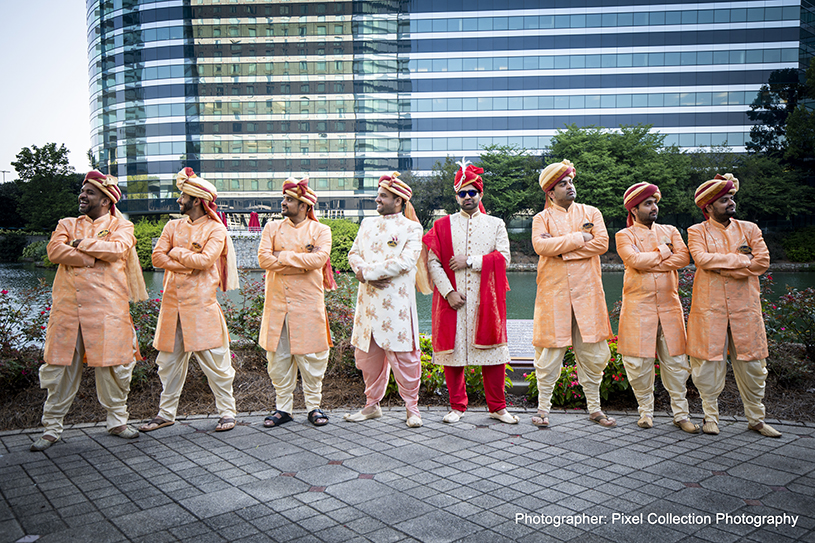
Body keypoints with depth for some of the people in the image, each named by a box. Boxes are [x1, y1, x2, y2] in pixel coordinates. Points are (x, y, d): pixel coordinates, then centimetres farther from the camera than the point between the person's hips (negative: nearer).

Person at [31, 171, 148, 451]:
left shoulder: (121, 225, 9)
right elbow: (54, 250, -3)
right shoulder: (67, 224, 17)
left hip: (107, 307, -2)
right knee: (60, 365, 4)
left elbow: (118, 249, -12)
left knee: (113, 364, 1)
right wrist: (97, 257, -11)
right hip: (68, 305, 3)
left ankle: (117, 420, 17)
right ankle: (52, 427, 16)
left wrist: (81, 244, -4)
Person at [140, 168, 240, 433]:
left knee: (213, 358, -3)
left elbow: (205, 260, -15)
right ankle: (166, 413, 23)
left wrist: (175, 252, -4)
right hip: (172, 300, 5)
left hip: (201, 302, -5)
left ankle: (227, 412, 8)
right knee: (169, 359, 11)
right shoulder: (173, 226, 14)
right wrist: (188, 263, -9)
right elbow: (157, 257, 4)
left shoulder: (216, 229, -2)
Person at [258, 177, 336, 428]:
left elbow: (318, 259, -14)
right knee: (277, 356, 6)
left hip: (308, 303, -3)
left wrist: (283, 256, -9)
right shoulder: (272, 228, 11)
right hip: (277, 302, 3)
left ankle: (314, 406, 15)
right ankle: (283, 407, 18)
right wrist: (302, 262, -9)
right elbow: (264, 259, -4)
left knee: (310, 355, 2)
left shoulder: (321, 230, 3)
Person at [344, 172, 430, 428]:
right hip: (368, 300, 6)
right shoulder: (367, 224, 18)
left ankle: (412, 407, 12)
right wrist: (364, 271, -10)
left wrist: (368, 272, -13)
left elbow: (406, 261, -13)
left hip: (396, 302, -5)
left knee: (403, 355, -3)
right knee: (366, 354, 10)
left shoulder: (411, 228, 0)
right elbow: (354, 253, 13)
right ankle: (372, 405, 25)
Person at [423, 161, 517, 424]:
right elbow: (433, 262, 1)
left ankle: (497, 407, 15)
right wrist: (448, 291, -11)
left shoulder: (495, 224, 11)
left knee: (493, 352, 1)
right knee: (452, 348, 2)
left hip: (485, 298, 0)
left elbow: (503, 257, -2)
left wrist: (469, 261, -11)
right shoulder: (443, 226, 9)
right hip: (452, 298, 0)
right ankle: (457, 406, 17)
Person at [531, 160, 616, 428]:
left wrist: (560, 248, -9)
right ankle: (543, 408, 13)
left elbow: (602, 243, -4)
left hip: (587, 292, 2)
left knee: (592, 351, 6)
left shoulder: (591, 213, 12)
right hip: (553, 292, -2)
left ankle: (594, 408, 20)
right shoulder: (542, 218, 7)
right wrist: (579, 238, -11)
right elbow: (540, 245, -13)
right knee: (550, 350, 1)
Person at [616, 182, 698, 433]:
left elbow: (683, 257, -4)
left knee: (675, 360, 4)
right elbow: (634, 260, -15)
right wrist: (663, 252, -4)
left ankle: (681, 413, 15)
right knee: (639, 361, -1)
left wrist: (648, 263, -11)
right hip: (638, 306, -3)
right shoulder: (625, 235, 3)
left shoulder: (670, 231, 13)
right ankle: (646, 411, 15)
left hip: (668, 304, 3)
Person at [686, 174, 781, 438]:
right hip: (710, 307, -2)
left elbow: (763, 261, -2)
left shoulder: (749, 229, 11)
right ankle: (710, 416, 14)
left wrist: (722, 267, -10)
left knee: (751, 363, 6)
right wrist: (741, 259, -11)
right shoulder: (697, 231, 4)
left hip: (744, 306, 2)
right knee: (709, 361, 1)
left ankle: (756, 418, 19)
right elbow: (702, 258, -14)